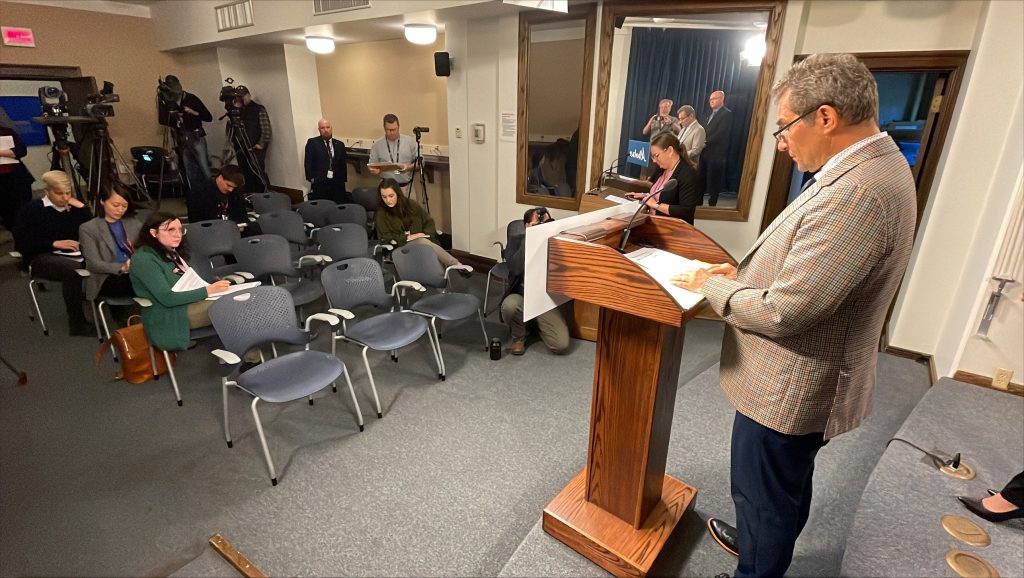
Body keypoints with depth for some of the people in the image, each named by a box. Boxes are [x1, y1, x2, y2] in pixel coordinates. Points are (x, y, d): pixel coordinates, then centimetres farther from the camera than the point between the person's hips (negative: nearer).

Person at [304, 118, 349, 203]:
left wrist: (343, 180, 10)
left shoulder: (340, 144, 15)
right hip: (319, 183, -3)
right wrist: (311, 178, -6)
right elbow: (308, 162, 2)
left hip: (337, 184, 3)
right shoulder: (312, 143, 6)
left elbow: (343, 164, 15)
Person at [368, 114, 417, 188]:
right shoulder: (377, 145, 6)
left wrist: (409, 167, -14)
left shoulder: (411, 141, 4)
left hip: (407, 185, 0)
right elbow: (372, 165, 11)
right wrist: (375, 170, -13)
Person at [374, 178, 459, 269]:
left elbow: (429, 221, 18)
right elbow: (385, 237, -1)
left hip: (424, 241, 4)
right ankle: (456, 265, -38)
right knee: (422, 242, -35)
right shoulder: (380, 214, 3)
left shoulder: (411, 204, 13)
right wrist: (408, 237, -10)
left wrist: (425, 235, -2)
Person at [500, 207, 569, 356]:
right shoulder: (517, 241, -4)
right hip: (521, 295, -1)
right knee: (509, 305, -39)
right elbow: (515, 269, -22)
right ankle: (518, 337, -3)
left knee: (561, 345, -16)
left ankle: (536, 323, 18)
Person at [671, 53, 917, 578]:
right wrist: (743, 273, 2)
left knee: (764, 496, 13)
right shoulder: (871, 166, 4)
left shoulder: (856, 191, -30)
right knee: (785, 487, 30)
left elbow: (783, 310, -30)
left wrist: (713, 284, -14)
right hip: (801, 379, 10)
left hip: (792, 389, -10)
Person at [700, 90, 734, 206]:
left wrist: (706, 142, -15)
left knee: (713, 182, -3)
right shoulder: (711, 114, 21)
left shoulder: (727, 113, -7)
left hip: (716, 153, -8)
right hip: (705, 152, 8)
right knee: (701, 180, 9)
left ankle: (712, 204, 4)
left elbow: (721, 133, -17)